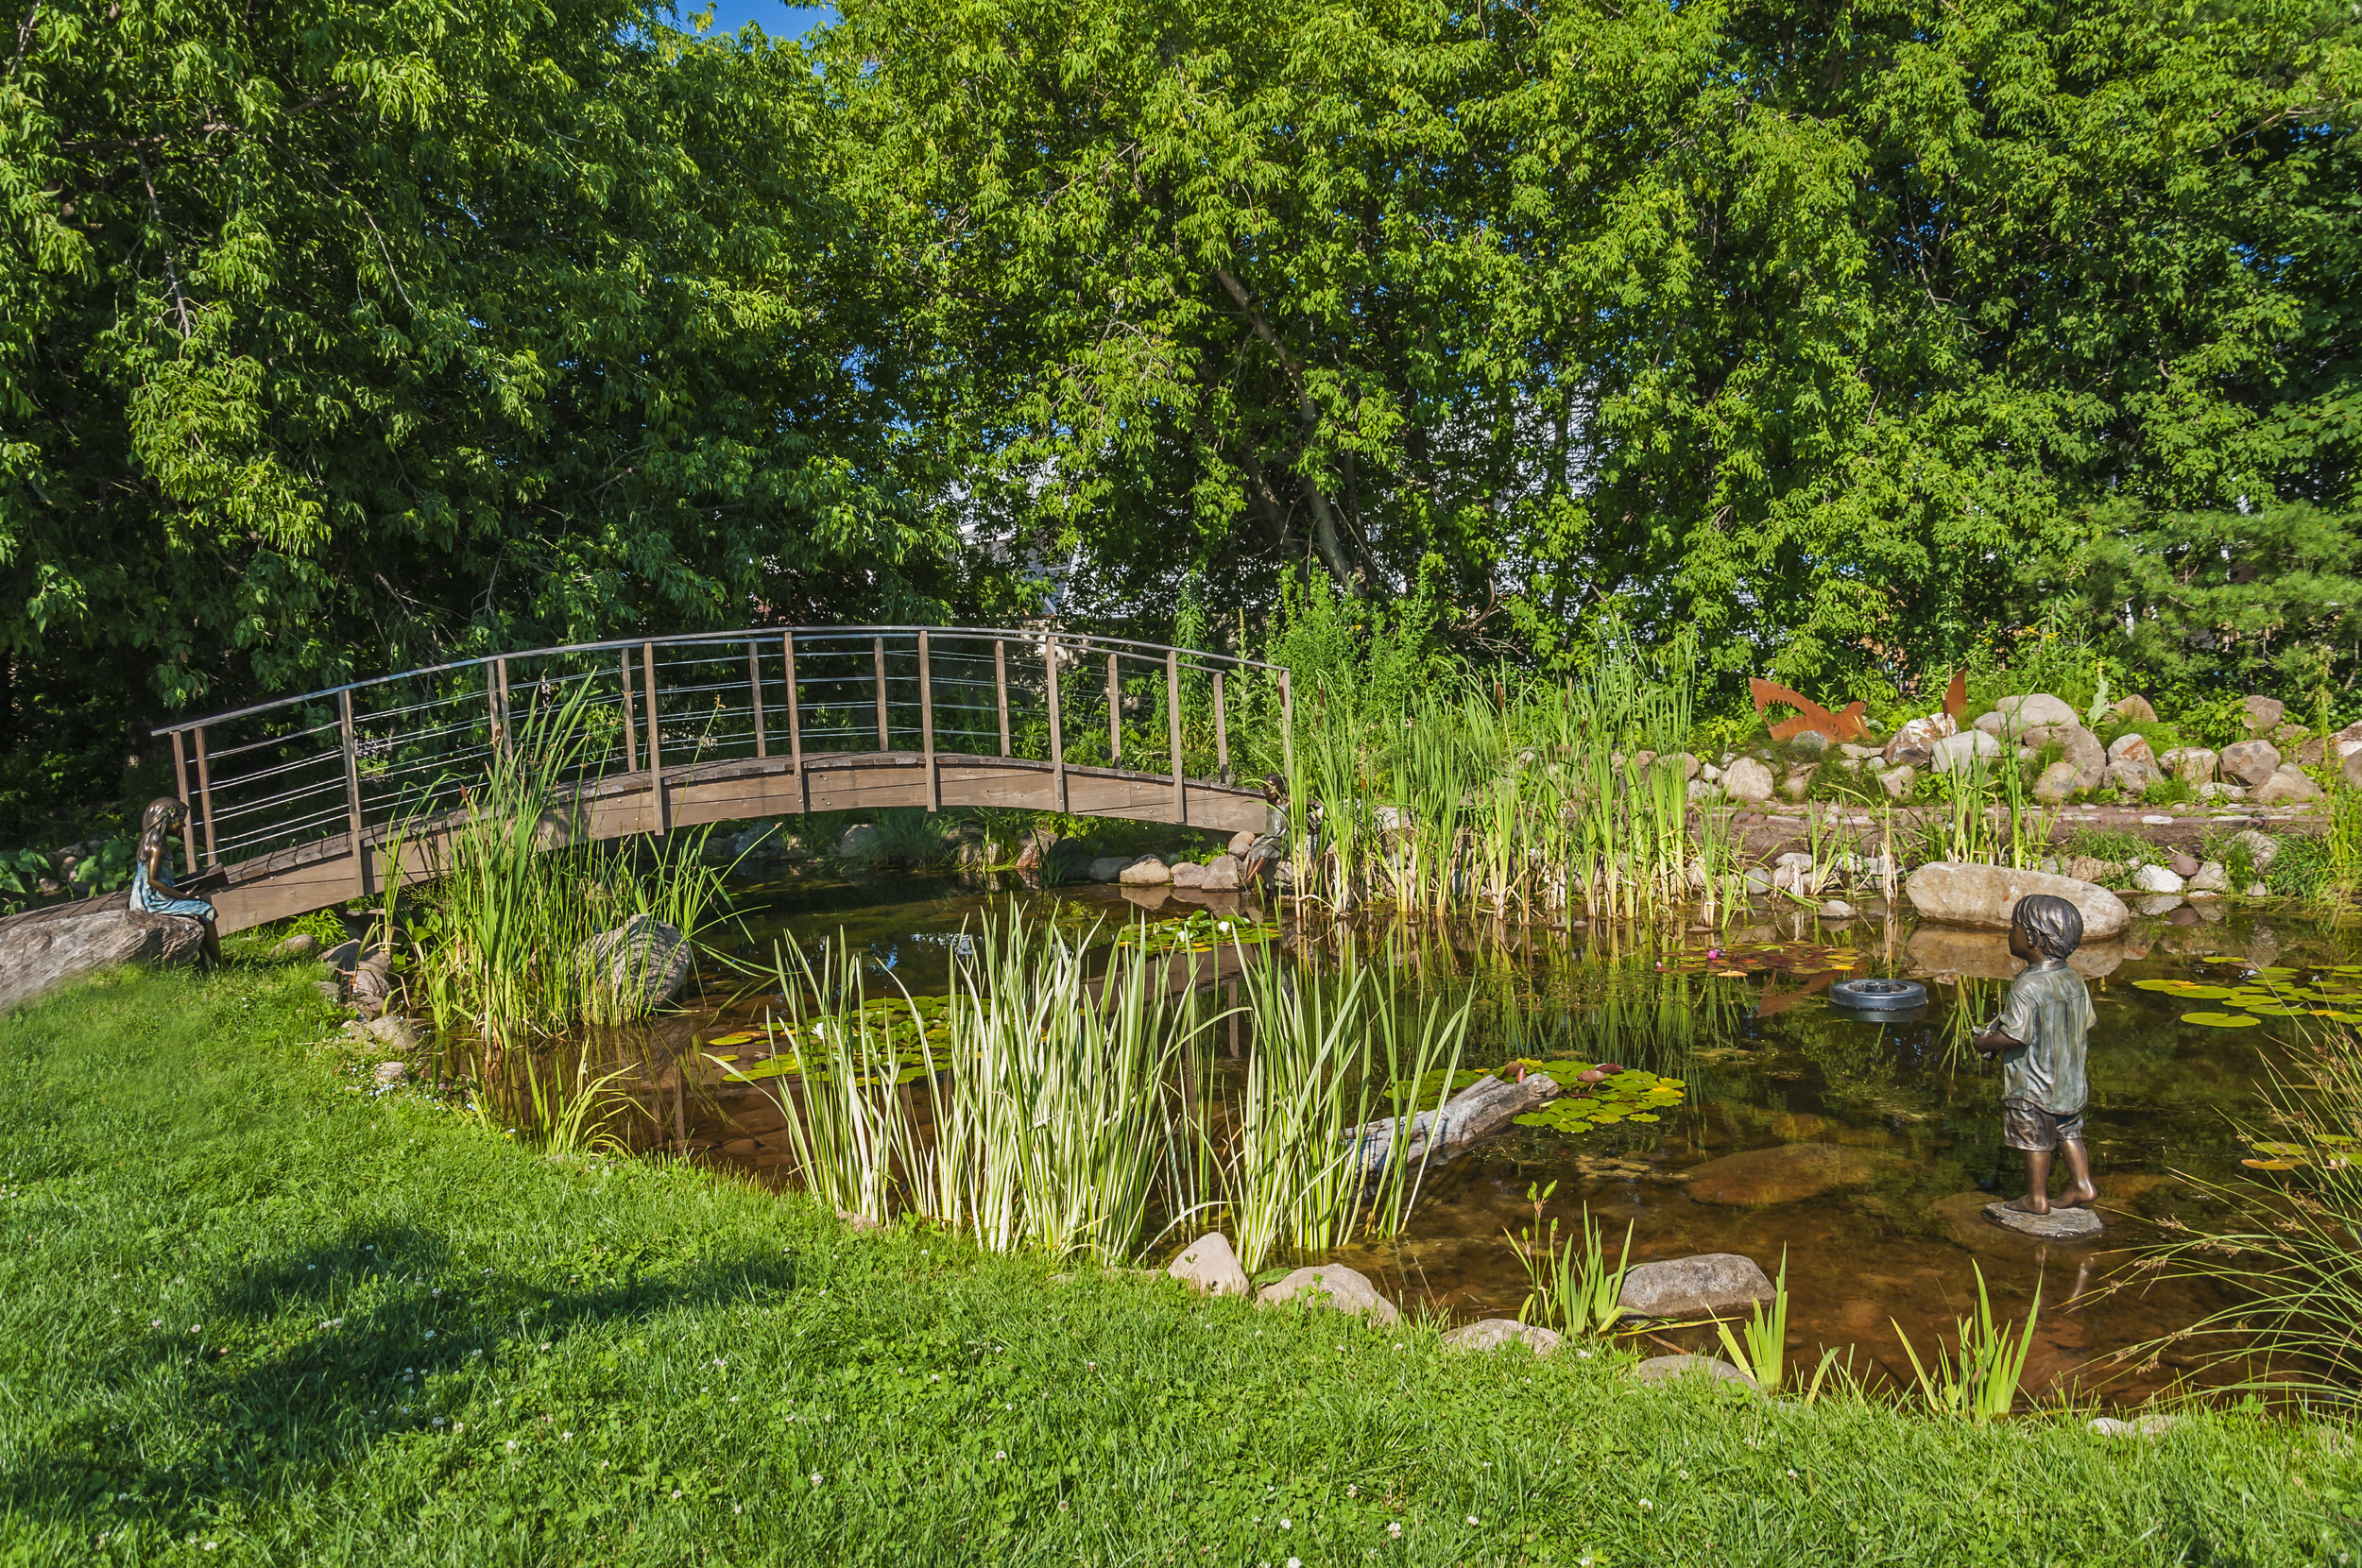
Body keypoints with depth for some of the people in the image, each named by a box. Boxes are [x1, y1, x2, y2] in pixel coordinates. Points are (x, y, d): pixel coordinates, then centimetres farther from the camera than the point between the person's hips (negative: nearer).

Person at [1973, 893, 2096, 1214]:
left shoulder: (2027, 987, -25)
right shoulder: (2074, 980, -1)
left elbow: (2013, 1036, -26)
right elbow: (2086, 1029, 8)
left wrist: (1983, 1043, -9)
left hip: (2033, 1083, -7)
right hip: (2070, 1079, 7)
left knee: (2034, 1140, 7)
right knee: (2067, 1133, 23)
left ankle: (2036, 1198, 19)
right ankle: (2081, 1184, 28)